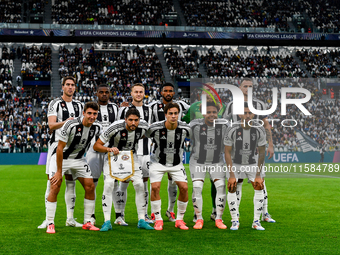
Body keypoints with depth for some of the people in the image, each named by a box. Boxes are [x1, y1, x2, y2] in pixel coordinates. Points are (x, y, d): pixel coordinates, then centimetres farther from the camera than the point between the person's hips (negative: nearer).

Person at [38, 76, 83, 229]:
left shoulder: (79, 105, 14)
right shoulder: (55, 104, -2)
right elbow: (51, 125, -13)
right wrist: (66, 122, -28)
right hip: (57, 144, -5)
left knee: (71, 182, 6)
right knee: (52, 182, -5)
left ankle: (70, 218, 10)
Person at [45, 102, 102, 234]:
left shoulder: (97, 127, -12)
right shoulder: (71, 125, -29)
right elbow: (60, 148, -24)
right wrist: (59, 171, -22)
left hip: (78, 158, 5)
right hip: (61, 157, -5)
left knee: (90, 187, -3)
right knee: (55, 187, -16)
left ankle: (87, 222, 8)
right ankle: (50, 224, -8)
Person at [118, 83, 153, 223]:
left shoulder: (148, 110, 13)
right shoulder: (124, 109, 0)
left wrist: (149, 148, 14)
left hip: (144, 152, 4)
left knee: (144, 182, 6)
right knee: (124, 182, -3)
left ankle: (144, 215, 12)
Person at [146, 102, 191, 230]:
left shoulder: (185, 128, -15)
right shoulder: (155, 128, -21)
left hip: (177, 163, 2)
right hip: (158, 162, -2)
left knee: (184, 187, -12)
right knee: (155, 187, -18)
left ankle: (180, 220, 5)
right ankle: (158, 220, -2)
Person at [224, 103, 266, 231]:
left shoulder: (259, 130, -16)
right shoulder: (232, 130, -21)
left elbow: (261, 153, -8)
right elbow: (227, 152, -15)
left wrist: (258, 174, -10)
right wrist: (232, 174, -20)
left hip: (252, 164, 2)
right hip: (235, 163, -1)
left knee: (259, 188, -11)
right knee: (232, 189, -15)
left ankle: (256, 221, -3)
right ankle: (235, 221, -4)